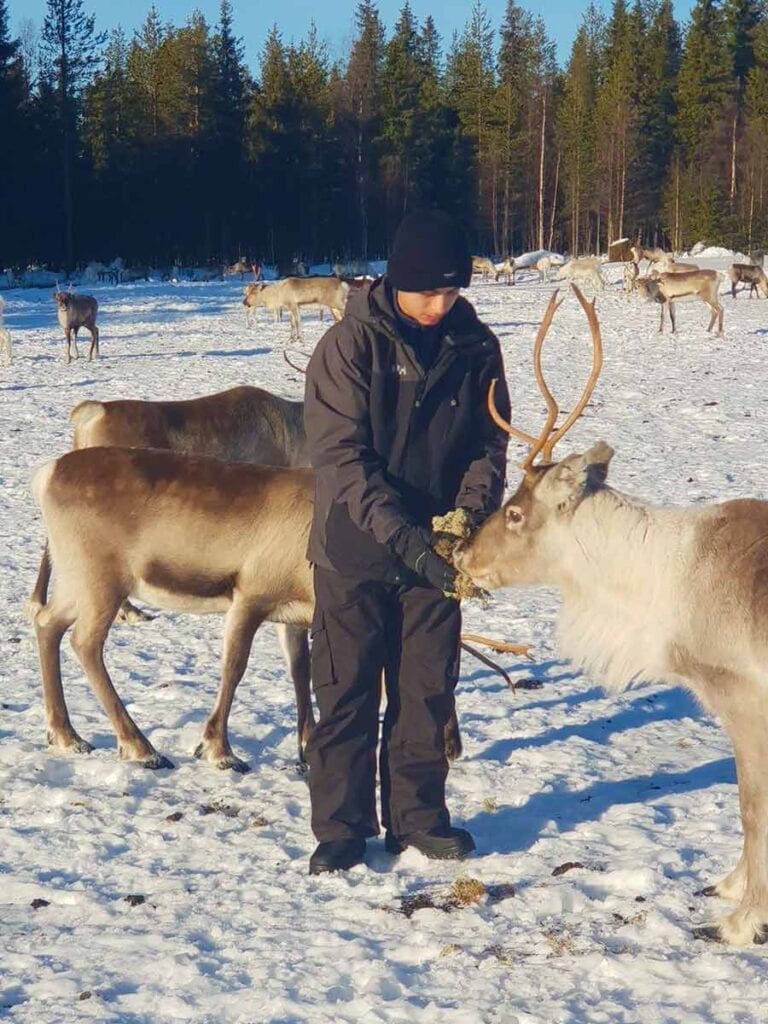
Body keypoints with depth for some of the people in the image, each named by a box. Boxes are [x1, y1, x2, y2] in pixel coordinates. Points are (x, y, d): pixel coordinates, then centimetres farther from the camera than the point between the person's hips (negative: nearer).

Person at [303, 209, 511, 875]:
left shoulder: (476, 347, -1)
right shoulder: (351, 344, -13)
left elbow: (490, 443, 5)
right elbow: (340, 455, -19)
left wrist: (471, 510, -15)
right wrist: (401, 534, -28)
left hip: (433, 551, 4)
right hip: (355, 550, -3)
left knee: (428, 690, 11)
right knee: (347, 696, 3)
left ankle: (417, 815, 26)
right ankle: (341, 828, 14)